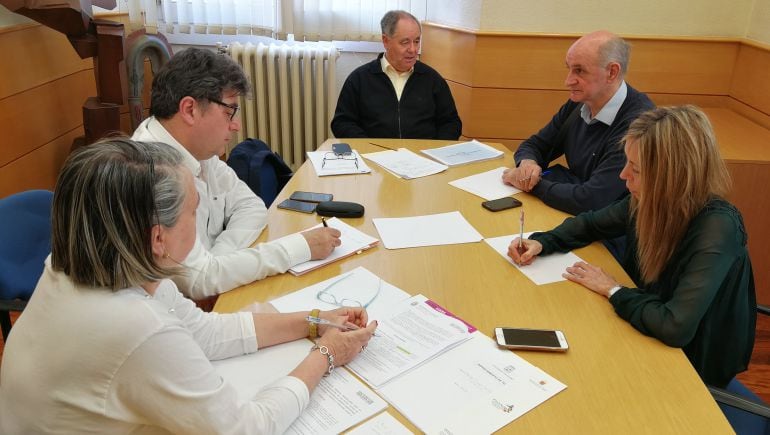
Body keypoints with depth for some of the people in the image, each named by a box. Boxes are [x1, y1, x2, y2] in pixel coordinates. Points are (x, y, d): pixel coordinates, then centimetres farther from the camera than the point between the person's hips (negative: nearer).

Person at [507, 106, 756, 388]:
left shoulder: (717, 229, -31)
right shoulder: (650, 201, -12)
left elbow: (676, 326, -39)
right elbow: (591, 223, 7)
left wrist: (612, 289, -23)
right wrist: (542, 243, -10)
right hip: (645, 332, 5)